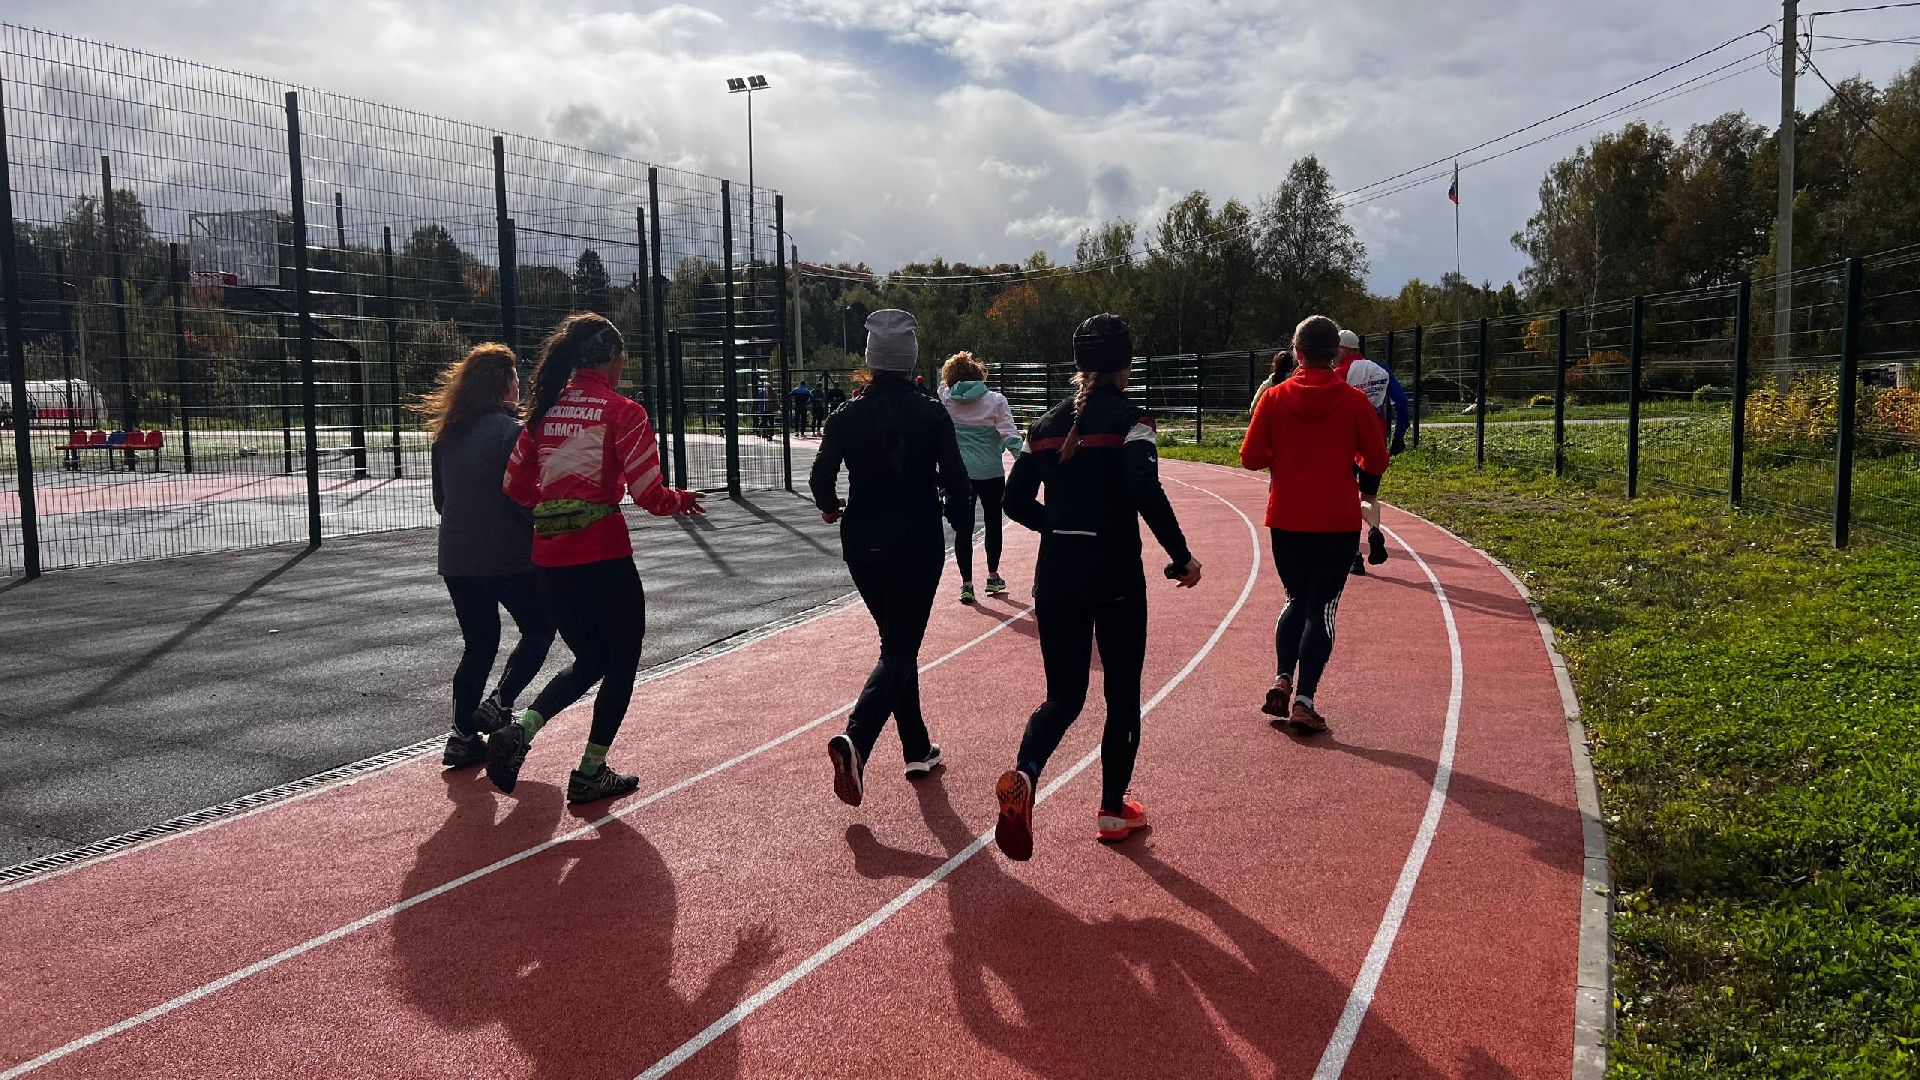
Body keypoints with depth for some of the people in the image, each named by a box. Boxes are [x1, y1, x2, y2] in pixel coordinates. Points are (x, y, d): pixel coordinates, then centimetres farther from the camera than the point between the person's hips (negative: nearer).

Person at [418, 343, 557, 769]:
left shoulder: (448, 435, 9)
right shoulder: (509, 430, -13)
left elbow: (441, 499, 16)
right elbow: (523, 495, -18)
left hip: (456, 559, 7)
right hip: (507, 558, -6)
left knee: (478, 644, 14)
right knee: (539, 630, 12)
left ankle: (463, 736, 14)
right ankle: (498, 706, -2)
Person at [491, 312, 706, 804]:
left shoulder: (544, 410, 8)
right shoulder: (622, 412, -9)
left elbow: (515, 485, 13)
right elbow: (648, 495, -12)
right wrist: (681, 500, 8)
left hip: (549, 557, 6)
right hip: (603, 556, -6)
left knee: (590, 659, 21)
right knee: (622, 661, 13)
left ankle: (519, 731, 2)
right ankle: (591, 772, 16)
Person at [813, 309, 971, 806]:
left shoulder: (848, 416, -3)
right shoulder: (932, 416, -8)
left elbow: (821, 477, -7)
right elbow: (956, 482, -10)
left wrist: (831, 506, 15)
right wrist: (954, 515, 10)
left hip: (863, 543, 3)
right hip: (918, 544, -3)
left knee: (897, 644, 19)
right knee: (899, 650, 1)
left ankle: (918, 749, 25)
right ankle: (855, 738, -22)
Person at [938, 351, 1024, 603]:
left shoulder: (946, 399, -3)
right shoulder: (995, 400, -6)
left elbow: (945, 381, 21)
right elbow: (1010, 435, -14)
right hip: (991, 473, 0)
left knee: (963, 528, 5)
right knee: (993, 523, 17)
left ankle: (966, 584, 3)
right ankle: (993, 577, 27)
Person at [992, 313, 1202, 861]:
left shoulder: (1050, 422, 9)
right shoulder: (1129, 417, -8)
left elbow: (1017, 500, 10)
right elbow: (1146, 491, -23)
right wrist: (1182, 557, -15)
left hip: (1055, 576, 4)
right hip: (1116, 578, -4)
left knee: (1064, 696, 12)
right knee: (1122, 695, 14)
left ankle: (1023, 773, -16)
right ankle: (1113, 810, 24)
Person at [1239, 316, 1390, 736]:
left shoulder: (1274, 397, -4)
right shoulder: (1354, 400, -5)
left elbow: (1250, 456, -3)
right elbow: (1376, 460, -2)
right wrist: (1365, 484, 19)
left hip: (1286, 518, 2)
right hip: (1337, 520, -2)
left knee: (1296, 599, 19)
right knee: (1322, 607, 4)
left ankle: (1282, 681, 5)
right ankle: (1303, 701, -1)